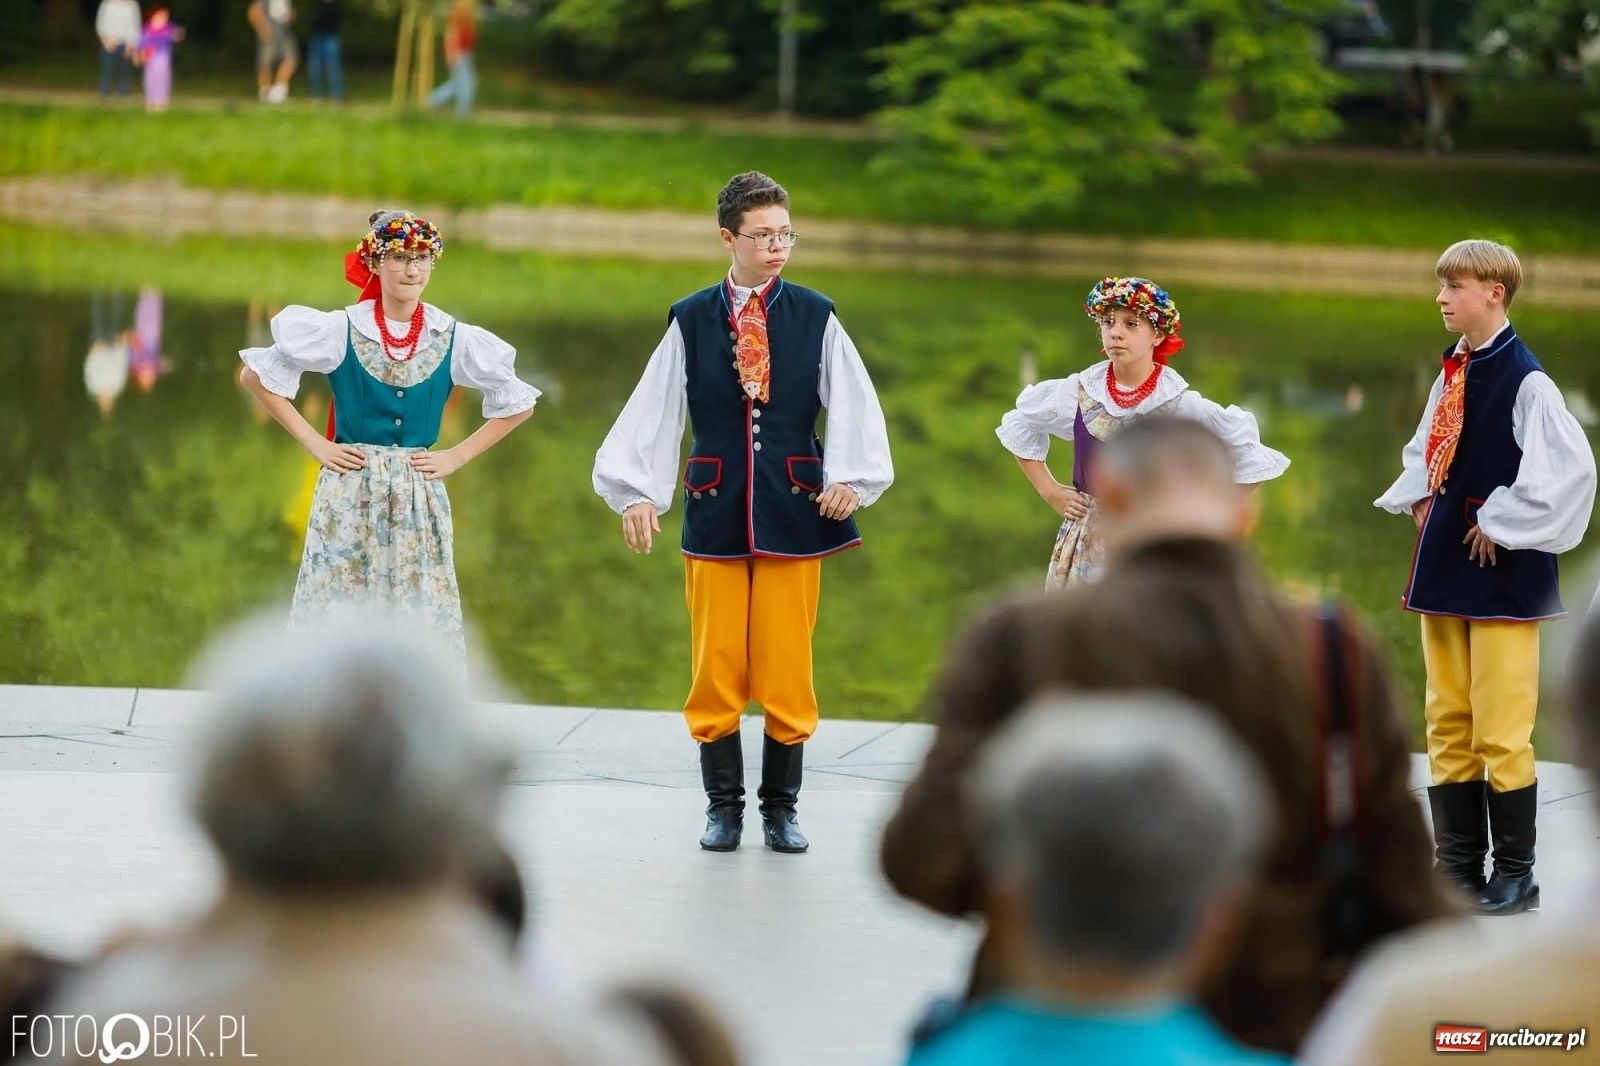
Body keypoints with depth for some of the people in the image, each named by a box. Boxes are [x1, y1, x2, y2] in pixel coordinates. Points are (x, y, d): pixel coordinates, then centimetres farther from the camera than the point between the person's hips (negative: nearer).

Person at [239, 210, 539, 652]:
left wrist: (457, 456, 4)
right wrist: (314, 443, -1)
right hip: (349, 495, -2)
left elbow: (518, 404, 14)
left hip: (420, 500, 2)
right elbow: (256, 375, 4)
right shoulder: (340, 329, -1)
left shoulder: (454, 339, 4)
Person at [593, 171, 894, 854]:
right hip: (715, 514, 0)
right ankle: (723, 805, 12)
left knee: (787, 667, 1)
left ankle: (780, 808, 12)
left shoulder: (815, 317, 4)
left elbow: (855, 407, -1)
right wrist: (637, 492, -7)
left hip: (793, 511, 0)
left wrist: (850, 477, -15)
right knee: (716, 668, 1)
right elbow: (653, 411, 2)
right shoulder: (691, 321, 4)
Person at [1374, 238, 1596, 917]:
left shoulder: (1524, 381, -15)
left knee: (1500, 729, -5)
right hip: (1446, 567, 8)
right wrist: (1418, 500, 8)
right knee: (1449, 722, 11)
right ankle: (1459, 867, 18)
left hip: (1503, 573, -8)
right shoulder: (1451, 376, 10)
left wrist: (1503, 524, -16)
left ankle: (1515, 874, 5)